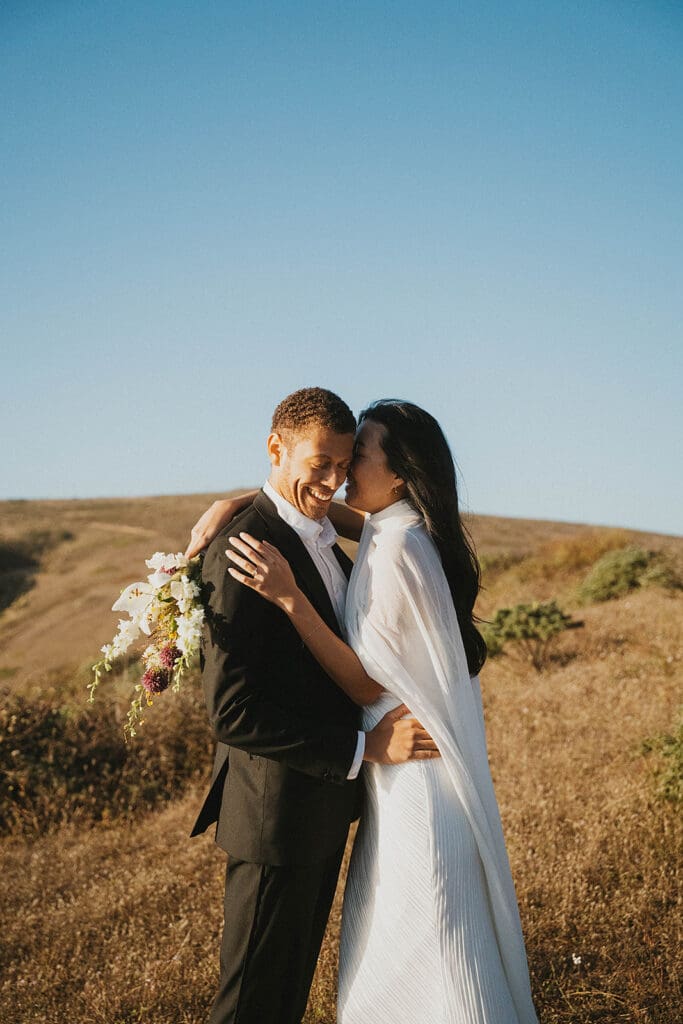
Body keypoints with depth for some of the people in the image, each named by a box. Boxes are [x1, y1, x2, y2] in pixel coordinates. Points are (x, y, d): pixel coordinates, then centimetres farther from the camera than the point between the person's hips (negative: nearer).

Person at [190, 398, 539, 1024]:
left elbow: (367, 684, -20)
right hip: (403, 776, 10)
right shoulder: (392, 532, 6)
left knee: (421, 949, 5)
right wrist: (228, 506, 3)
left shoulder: (399, 548, -22)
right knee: (387, 946, 22)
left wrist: (290, 597, -26)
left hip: (416, 778, -10)